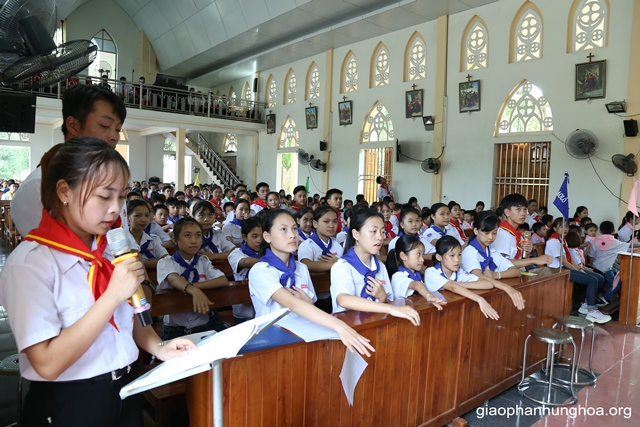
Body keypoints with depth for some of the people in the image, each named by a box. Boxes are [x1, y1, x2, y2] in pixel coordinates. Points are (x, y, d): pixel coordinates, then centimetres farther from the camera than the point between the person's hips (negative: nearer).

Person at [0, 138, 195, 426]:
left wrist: (158, 347, -5)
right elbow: (47, 364, -25)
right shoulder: (29, 262, -19)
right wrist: (113, 295, -28)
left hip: (127, 391, 6)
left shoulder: (111, 249, 2)